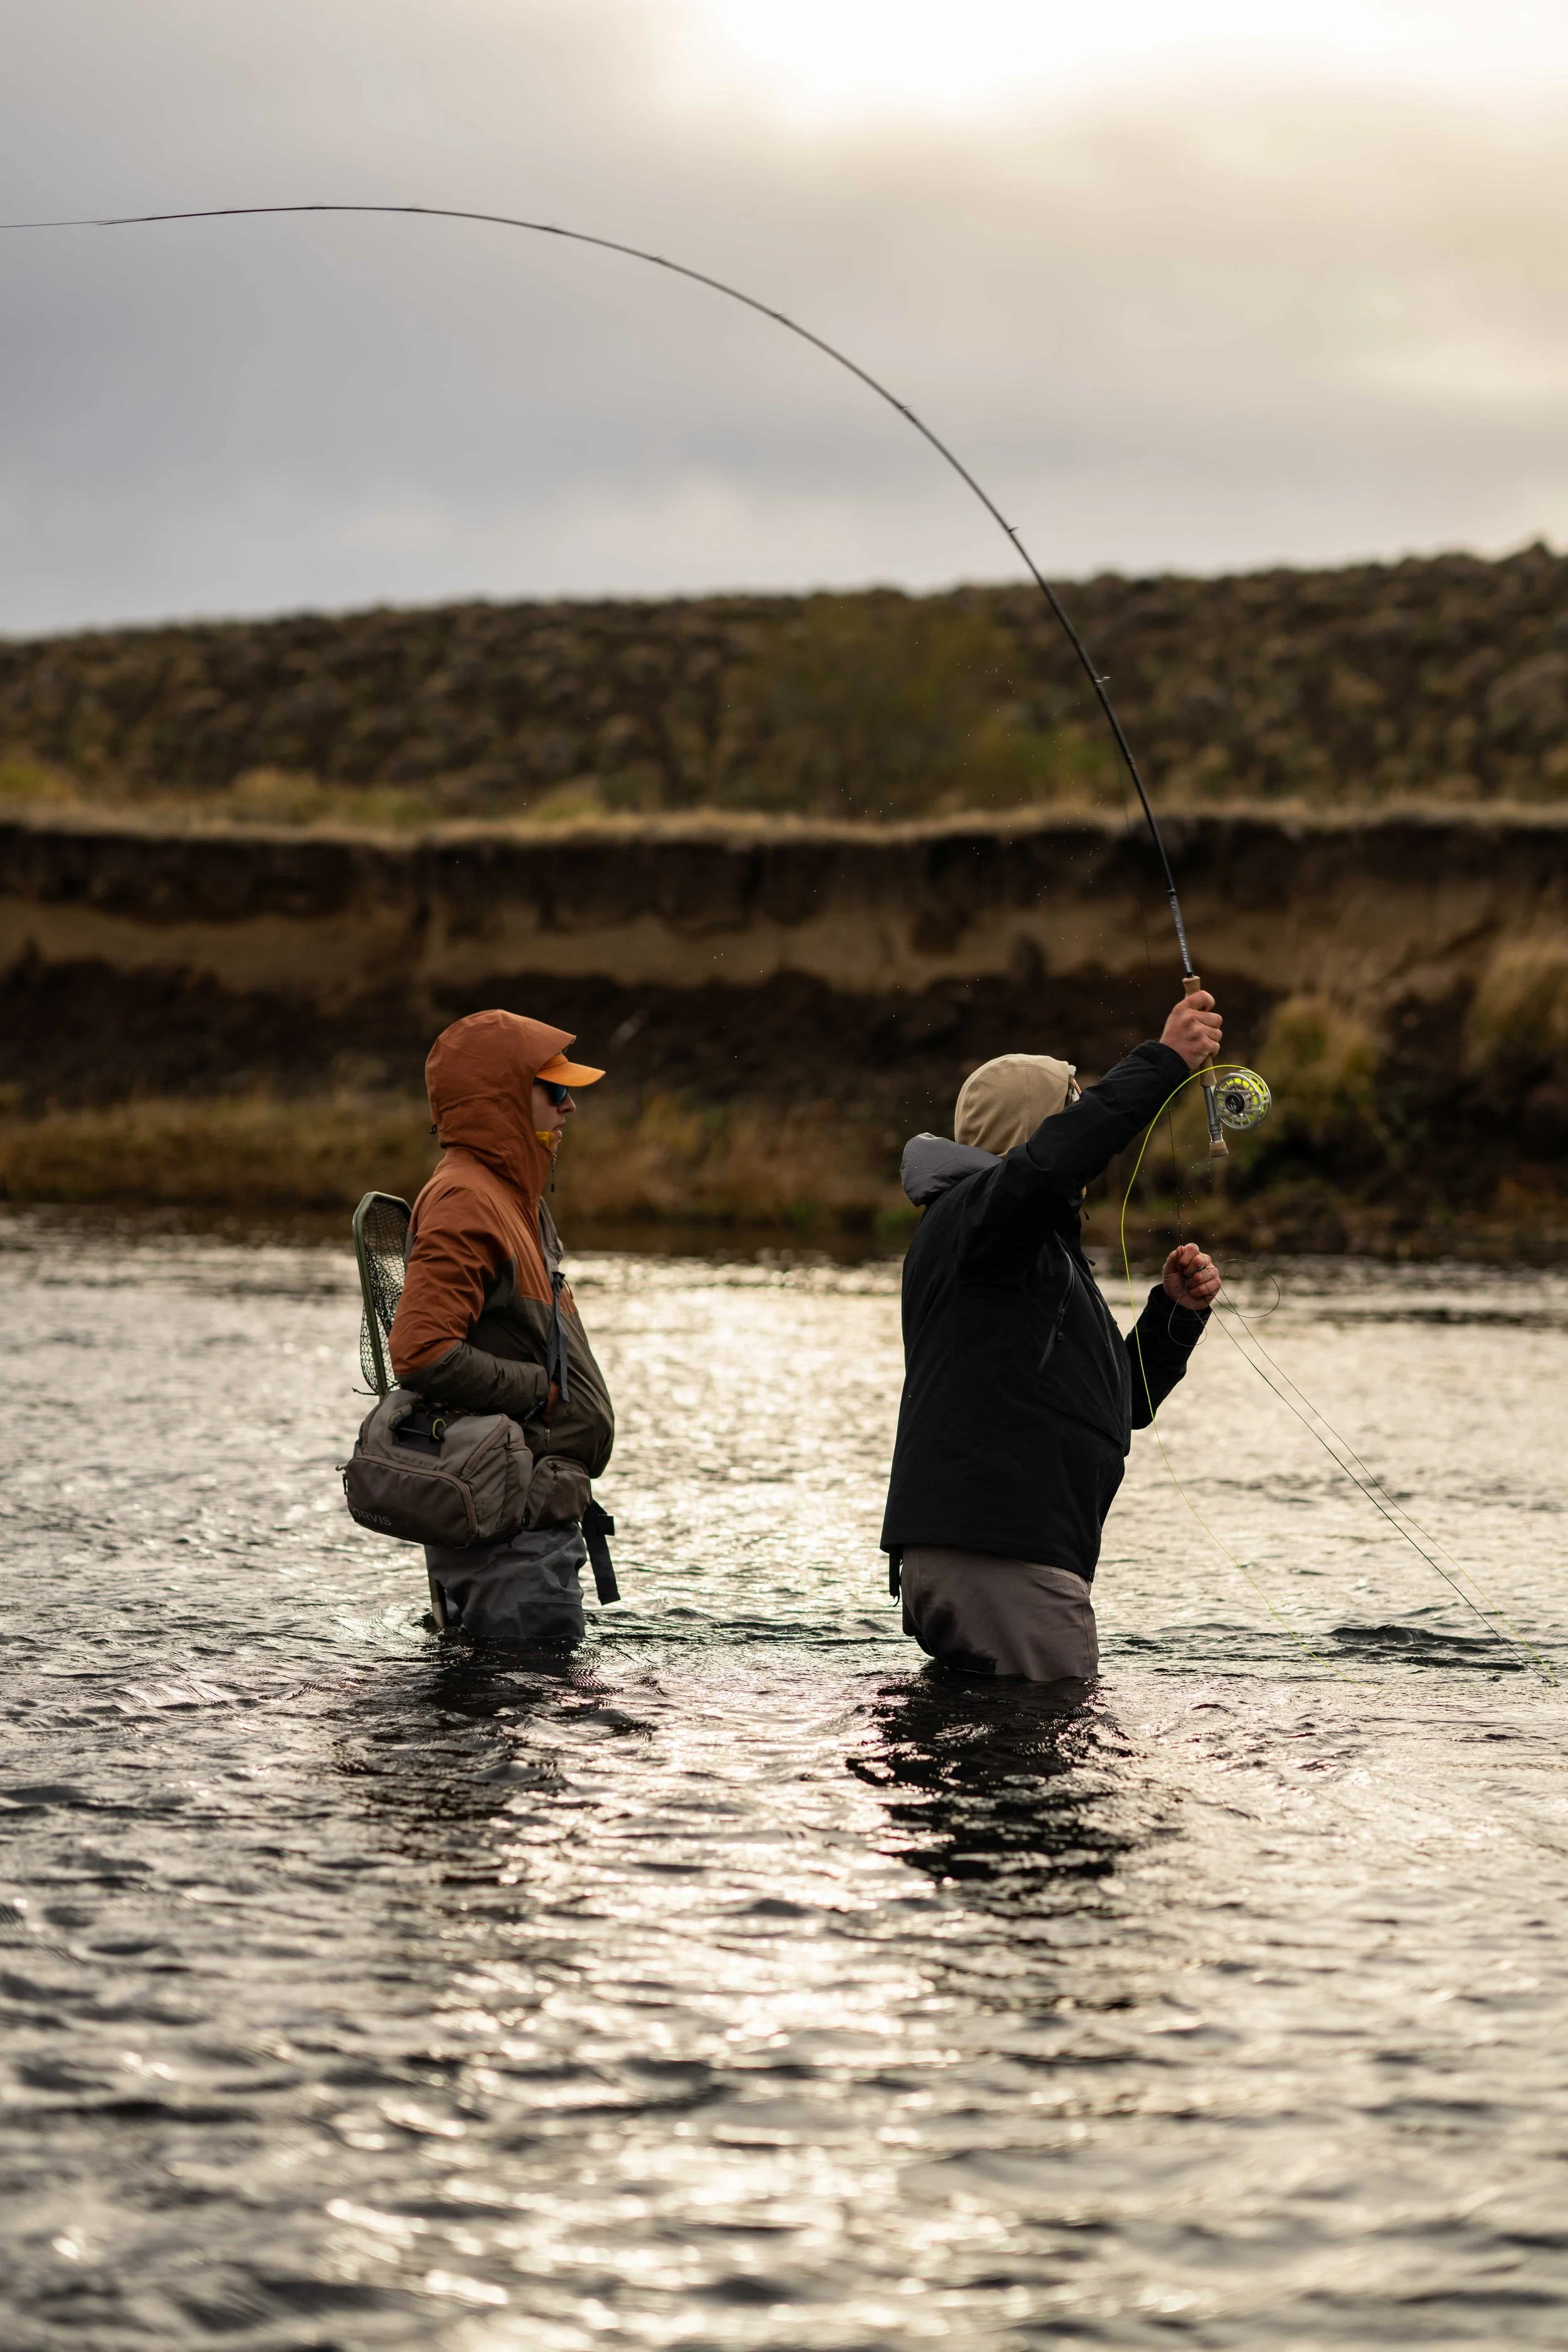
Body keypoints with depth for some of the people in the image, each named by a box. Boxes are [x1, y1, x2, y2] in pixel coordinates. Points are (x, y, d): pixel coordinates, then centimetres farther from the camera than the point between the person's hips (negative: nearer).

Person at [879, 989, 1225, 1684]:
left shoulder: (1048, 1253, 30)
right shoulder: (968, 1216, -3)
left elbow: (1123, 1404, 31)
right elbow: (1052, 1160, -26)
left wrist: (1176, 1312, 14)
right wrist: (1162, 1061, -22)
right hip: (990, 1554, -10)